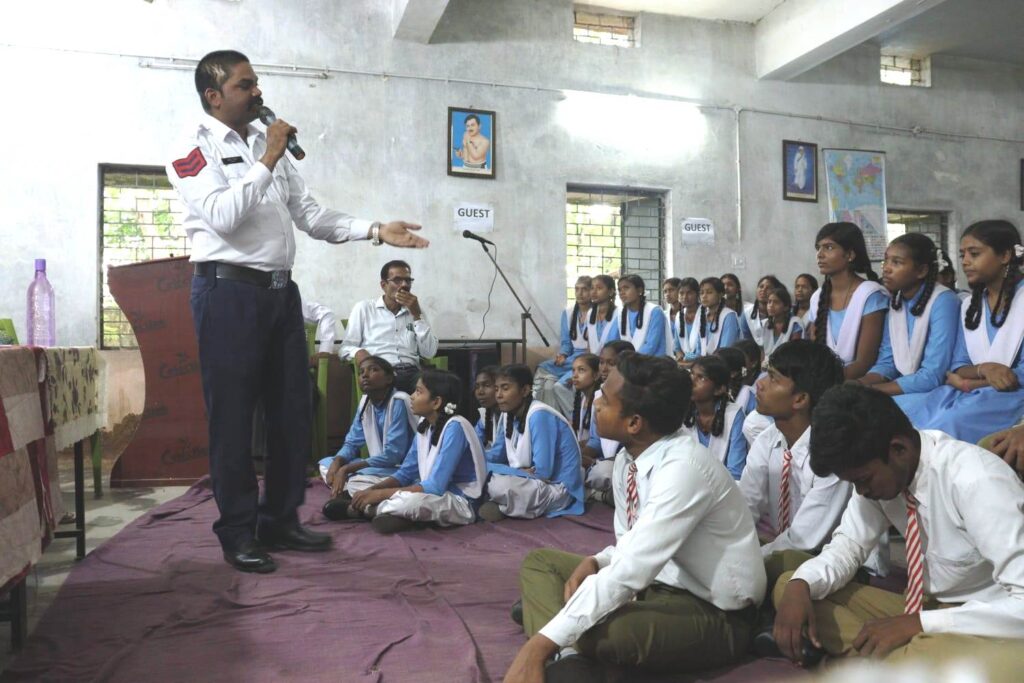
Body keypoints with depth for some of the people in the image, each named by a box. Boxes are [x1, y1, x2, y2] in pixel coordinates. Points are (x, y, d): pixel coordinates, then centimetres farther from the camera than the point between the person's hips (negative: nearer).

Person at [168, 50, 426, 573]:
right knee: (233, 415, -1)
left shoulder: (267, 143, 18)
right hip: (229, 290, -7)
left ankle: (280, 520, 22)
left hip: (280, 290, 7)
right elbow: (222, 215, -18)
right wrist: (267, 160, -13)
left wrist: (376, 231, 4)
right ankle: (237, 534, 12)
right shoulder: (194, 148, -2)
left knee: (293, 411, 9)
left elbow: (310, 214, 14)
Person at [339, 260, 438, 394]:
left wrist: (416, 314, 3)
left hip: (410, 373, 2)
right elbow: (346, 348, 7)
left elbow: (429, 353, 8)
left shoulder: (415, 311, 21)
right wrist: (359, 353, -17)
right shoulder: (363, 308, 13)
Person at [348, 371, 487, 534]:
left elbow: (436, 486, -26)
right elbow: (406, 473, 8)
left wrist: (381, 494, -24)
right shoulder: (424, 424, 3)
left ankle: (368, 509, -11)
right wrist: (372, 489, -10)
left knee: (412, 501, -38)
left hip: (462, 503, -8)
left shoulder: (454, 427, -22)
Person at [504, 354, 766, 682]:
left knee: (597, 629, -37)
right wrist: (594, 563, -11)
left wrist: (540, 645, -33)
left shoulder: (683, 468, -27)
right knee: (541, 561, 5)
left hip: (714, 616, -9)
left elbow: (630, 572, -33)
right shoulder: (628, 460, -3)